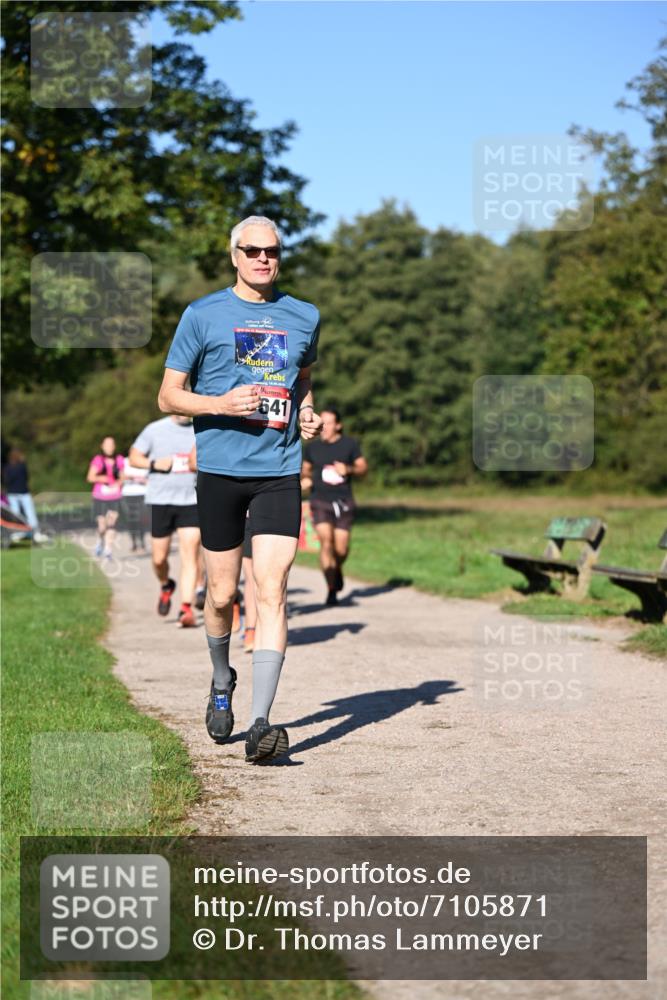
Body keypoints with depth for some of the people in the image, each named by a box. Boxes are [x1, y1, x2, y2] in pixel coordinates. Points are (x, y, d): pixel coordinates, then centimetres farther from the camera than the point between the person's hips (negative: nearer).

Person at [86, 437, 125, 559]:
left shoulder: (119, 460, 5)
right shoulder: (97, 460, -5)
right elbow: (90, 477, -7)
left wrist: (118, 483, -5)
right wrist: (101, 478, -23)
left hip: (115, 497, 2)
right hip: (100, 497, -2)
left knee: (111, 523, -12)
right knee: (102, 526, 2)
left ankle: (108, 550, -11)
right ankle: (100, 541, 33)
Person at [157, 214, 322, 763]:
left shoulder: (304, 317, 9)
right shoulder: (202, 315, 1)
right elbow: (168, 396, 3)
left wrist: (308, 414, 5)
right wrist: (221, 403, -15)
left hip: (280, 472, 1)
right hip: (220, 469, -1)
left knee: (272, 592, -12)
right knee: (221, 595, 7)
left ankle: (260, 723, -15)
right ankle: (222, 682, 37)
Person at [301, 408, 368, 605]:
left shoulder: (349, 444, 3)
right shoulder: (312, 447, 6)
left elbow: (363, 467, 7)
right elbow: (305, 468, 20)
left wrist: (348, 469, -13)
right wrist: (304, 479, -2)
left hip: (343, 502, 0)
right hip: (320, 502, 0)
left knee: (341, 549, 0)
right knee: (326, 542, -17)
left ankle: (337, 570, 37)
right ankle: (331, 589, -11)